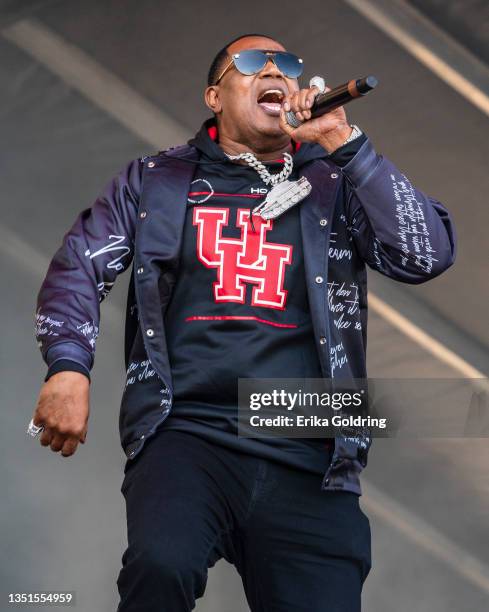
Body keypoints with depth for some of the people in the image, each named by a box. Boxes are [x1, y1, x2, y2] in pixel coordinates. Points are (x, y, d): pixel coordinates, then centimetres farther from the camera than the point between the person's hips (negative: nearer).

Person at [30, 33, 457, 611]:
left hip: (308, 460, 2)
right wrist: (68, 366, -6)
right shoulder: (157, 179, 15)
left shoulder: (336, 185, 13)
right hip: (186, 433, -2)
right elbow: (80, 265, 11)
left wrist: (345, 143, -6)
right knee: (162, 564, -32)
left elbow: (428, 254, -1)